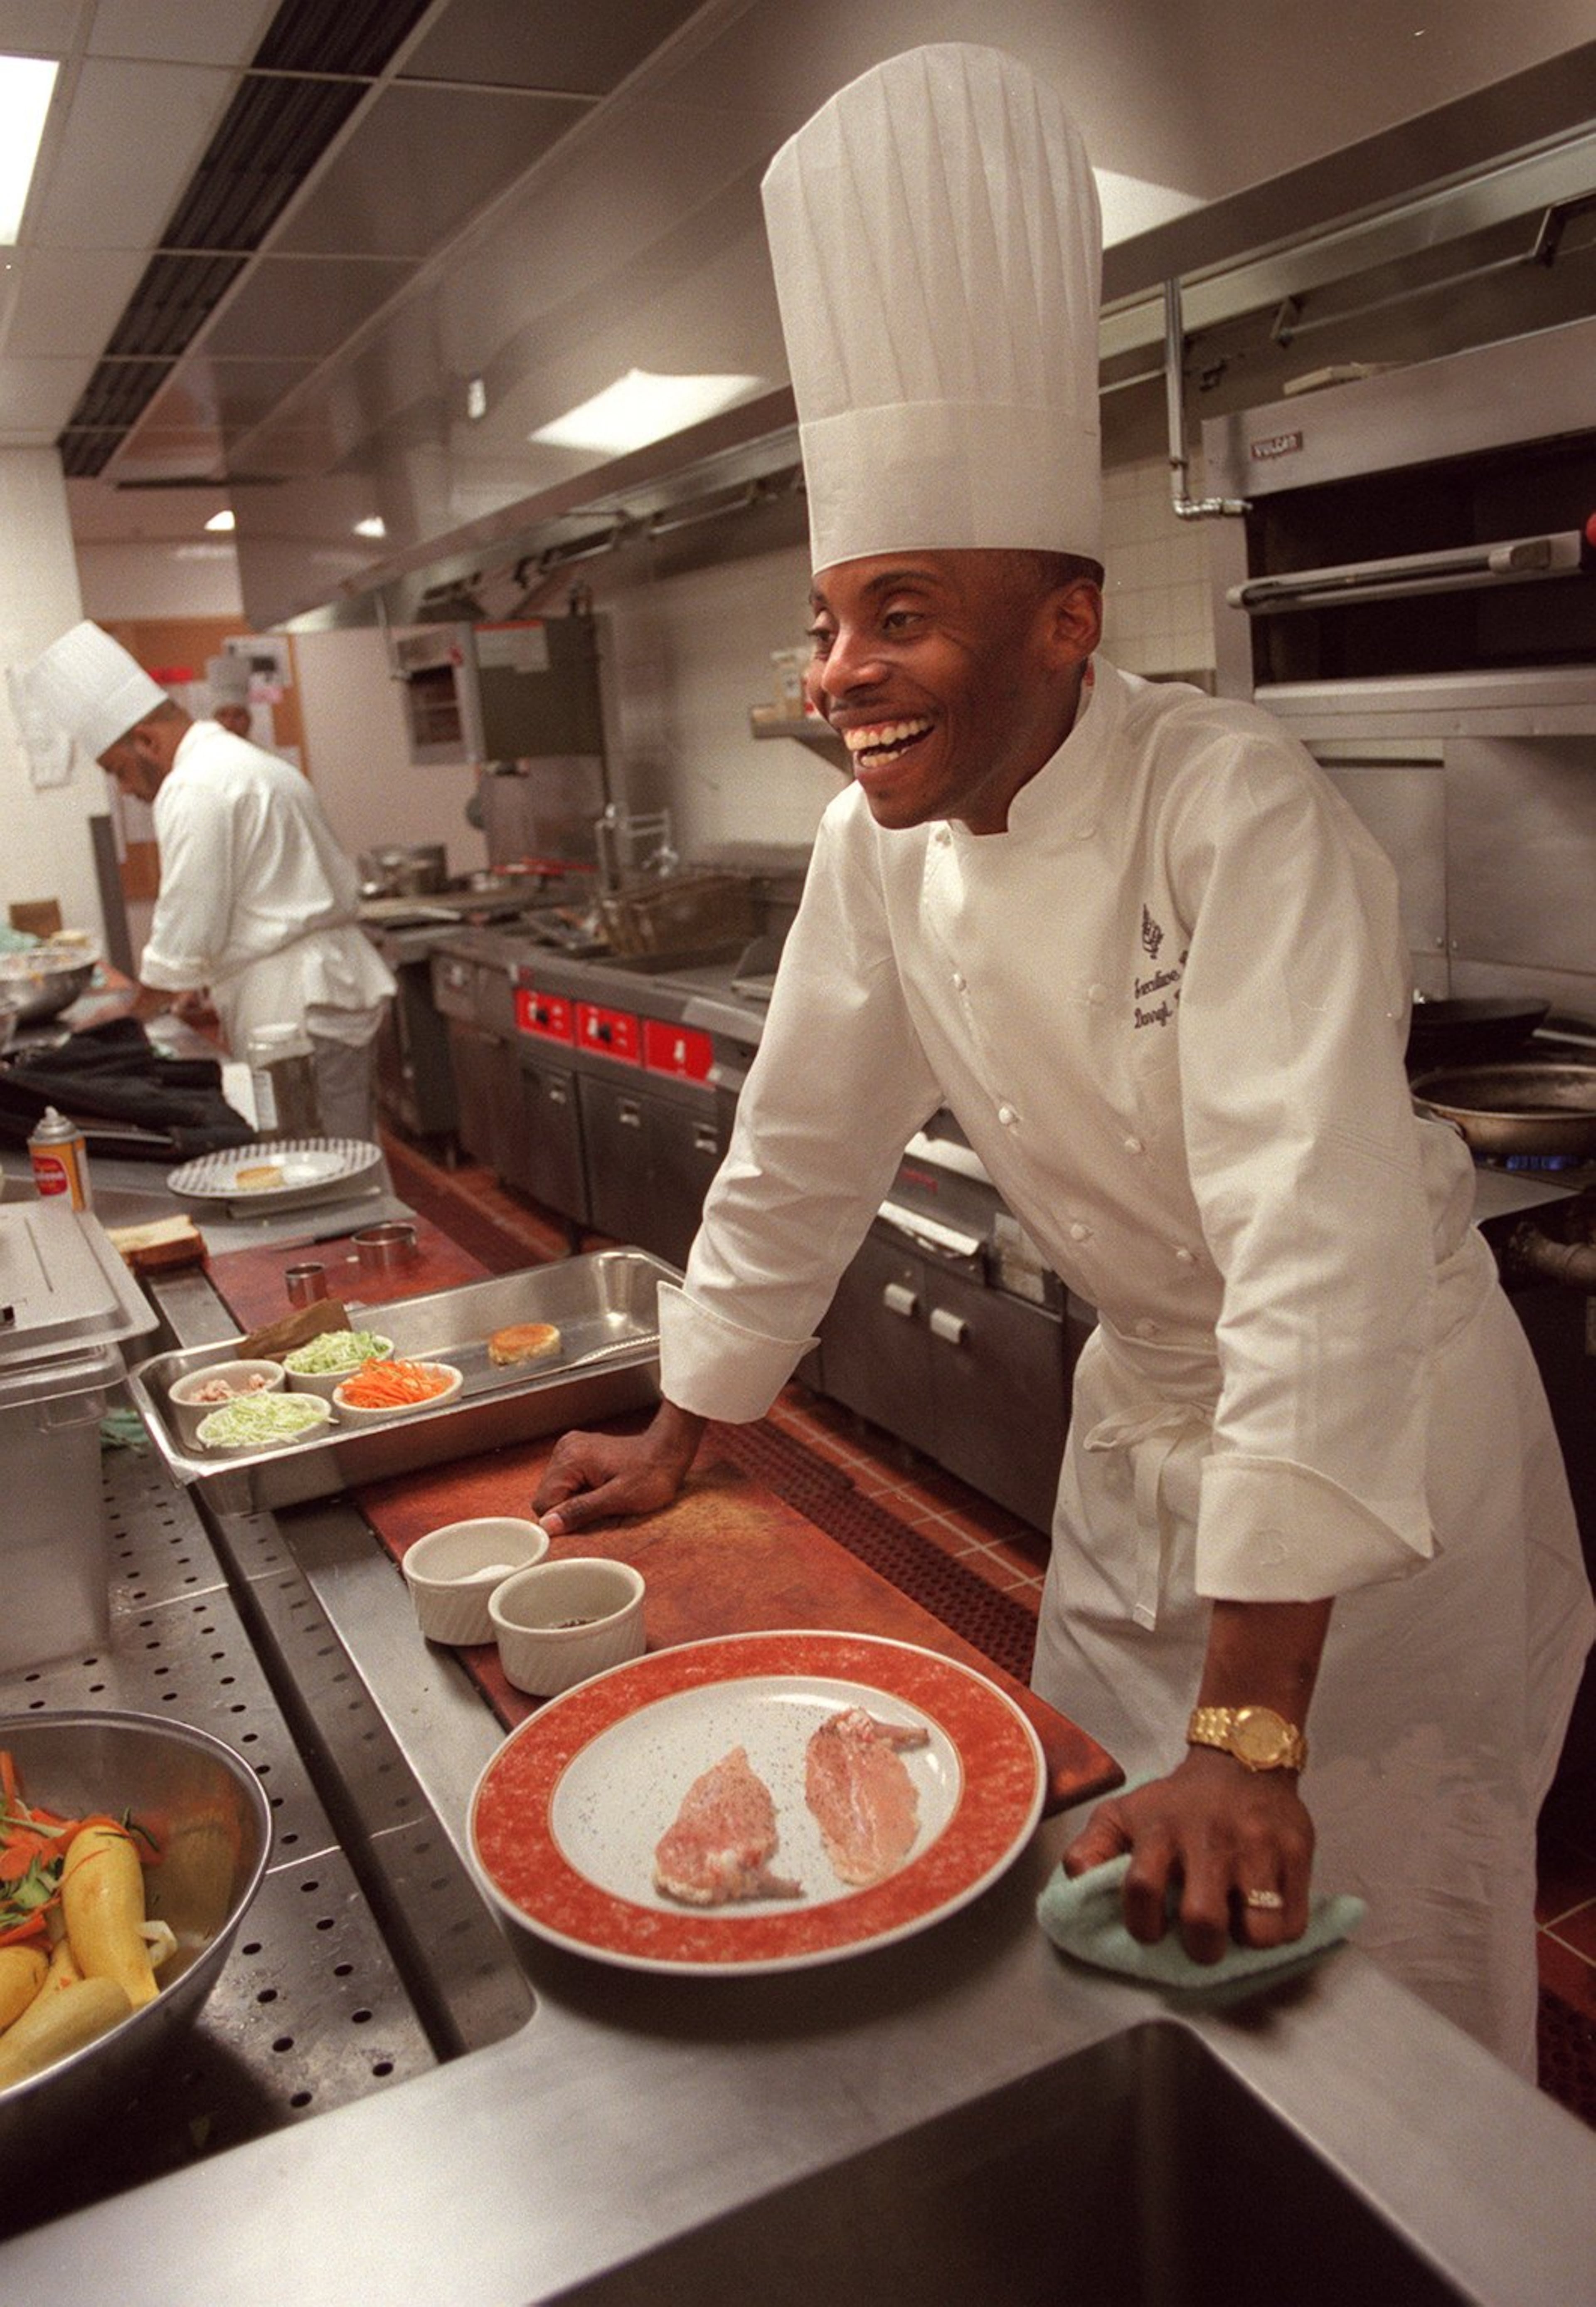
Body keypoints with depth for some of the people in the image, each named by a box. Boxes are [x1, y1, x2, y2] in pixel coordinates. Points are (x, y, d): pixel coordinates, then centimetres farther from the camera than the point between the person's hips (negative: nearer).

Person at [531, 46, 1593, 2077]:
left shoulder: (1236, 812, -29)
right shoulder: (878, 841, -9)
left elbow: (1320, 1255, -36)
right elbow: (803, 1151, 0)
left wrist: (1252, 1736, -38)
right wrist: (676, 1438, 8)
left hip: (1388, 1420, -6)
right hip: (1141, 1406, 6)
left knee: (1361, 1943, 6)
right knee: (1111, 1883, 21)